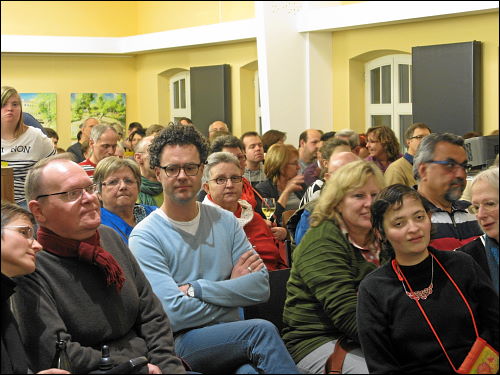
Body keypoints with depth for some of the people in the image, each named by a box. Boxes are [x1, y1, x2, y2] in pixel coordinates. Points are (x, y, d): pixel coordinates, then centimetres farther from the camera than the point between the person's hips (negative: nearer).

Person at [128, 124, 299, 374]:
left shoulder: (225, 222, 12)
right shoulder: (144, 236, -3)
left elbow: (261, 287, 0)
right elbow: (174, 314, -13)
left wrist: (195, 289, -10)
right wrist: (233, 290, -2)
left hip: (232, 339, 3)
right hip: (181, 344, -3)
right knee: (261, 330, -27)